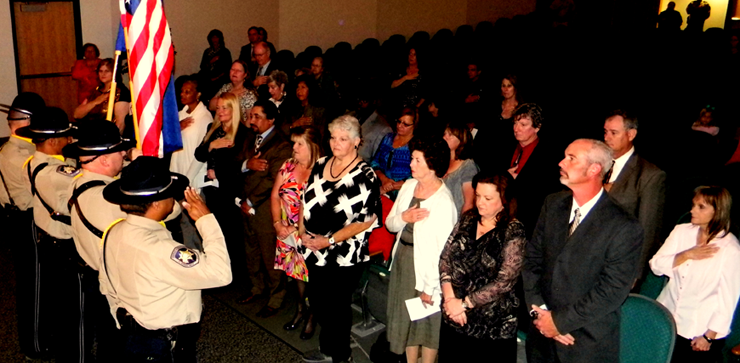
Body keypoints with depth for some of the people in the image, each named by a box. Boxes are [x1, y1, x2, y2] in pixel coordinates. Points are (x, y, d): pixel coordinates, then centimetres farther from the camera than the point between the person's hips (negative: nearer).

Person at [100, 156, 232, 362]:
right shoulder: (157, 249, -33)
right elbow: (220, 273, -34)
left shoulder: (115, 232, -5)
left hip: (133, 336, 8)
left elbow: (108, 288, 8)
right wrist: (206, 219, -25)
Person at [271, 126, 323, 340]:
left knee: (310, 273, 6)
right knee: (297, 270, 16)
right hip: (287, 231, 5)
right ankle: (301, 309, 36)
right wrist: (277, 223, -5)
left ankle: (312, 316, 26)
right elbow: (275, 195, 6)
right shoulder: (288, 166, 2)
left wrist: (297, 229, -17)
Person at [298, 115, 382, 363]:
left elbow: (367, 221, -16)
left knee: (336, 306, 9)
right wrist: (302, 229, -3)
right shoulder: (320, 165, 4)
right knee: (317, 301, 18)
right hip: (314, 251, 6)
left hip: (345, 256, -6)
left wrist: (330, 241, -18)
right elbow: (306, 200, 13)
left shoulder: (365, 176, -15)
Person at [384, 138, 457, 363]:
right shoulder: (409, 186, 1)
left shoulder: (443, 201, -21)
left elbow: (442, 249, -21)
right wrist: (403, 218, -15)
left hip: (425, 264, -7)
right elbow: (390, 224, 8)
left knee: (426, 322, 8)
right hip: (402, 257, 8)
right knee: (405, 317, 20)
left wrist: (430, 287, -18)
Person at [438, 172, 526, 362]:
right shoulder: (467, 219, 4)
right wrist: (449, 297, -11)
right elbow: (445, 256, 1)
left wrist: (465, 303, -15)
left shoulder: (513, 232, -12)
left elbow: (504, 281, -17)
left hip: (492, 324, -5)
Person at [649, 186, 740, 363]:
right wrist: (687, 255, -18)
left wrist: (709, 336, -9)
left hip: (700, 330, -4)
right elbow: (656, 265, -4)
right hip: (666, 320, 4)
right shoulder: (682, 231, -1)